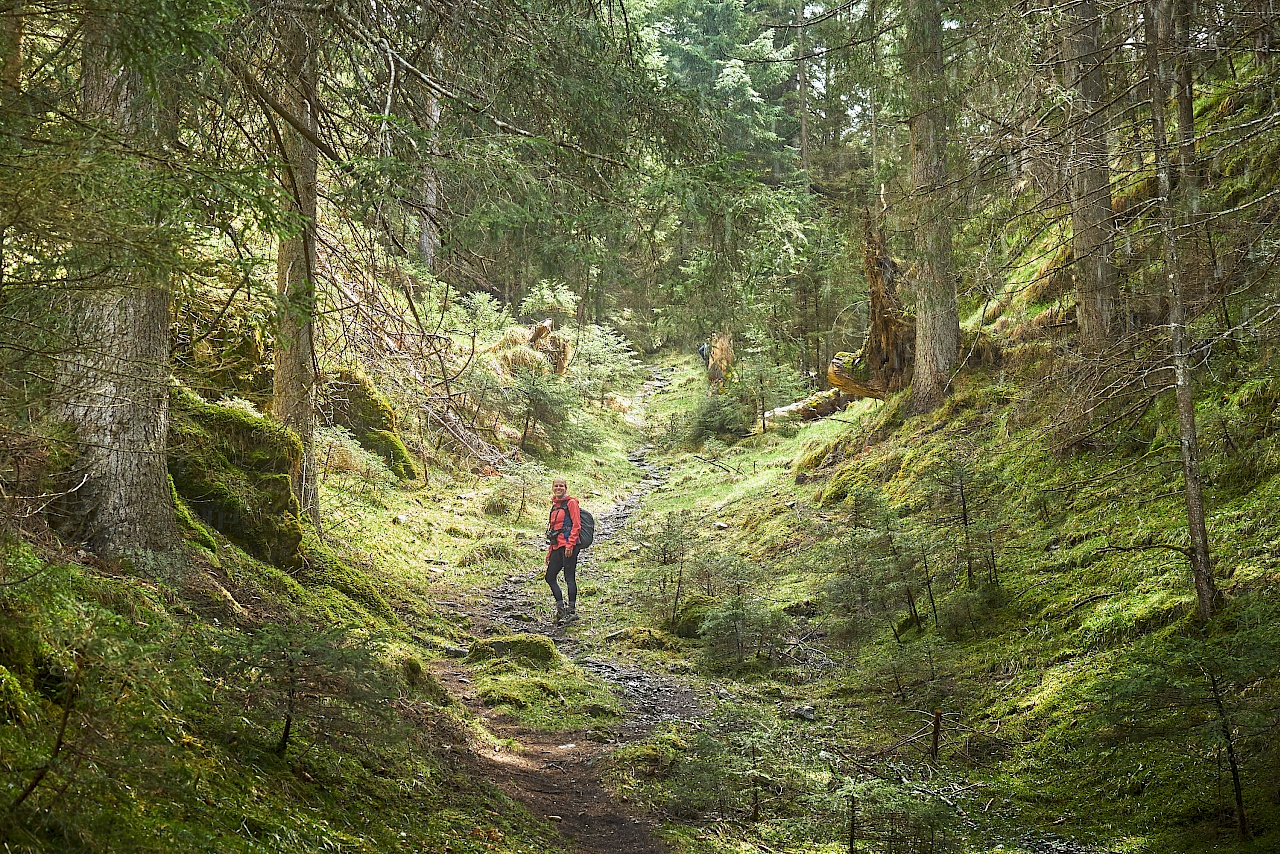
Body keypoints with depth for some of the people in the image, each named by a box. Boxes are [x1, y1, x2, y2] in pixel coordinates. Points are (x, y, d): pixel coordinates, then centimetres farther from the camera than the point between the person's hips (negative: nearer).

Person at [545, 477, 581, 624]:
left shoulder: (571, 502, -3)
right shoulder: (555, 505, 21)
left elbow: (576, 525, -11)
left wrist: (570, 544, -20)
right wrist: (550, 551, 20)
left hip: (568, 546, -9)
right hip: (557, 546, 9)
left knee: (569, 577, -7)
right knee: (550, 577, 7)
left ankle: (572, 610, -4)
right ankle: (561, 607, 14)